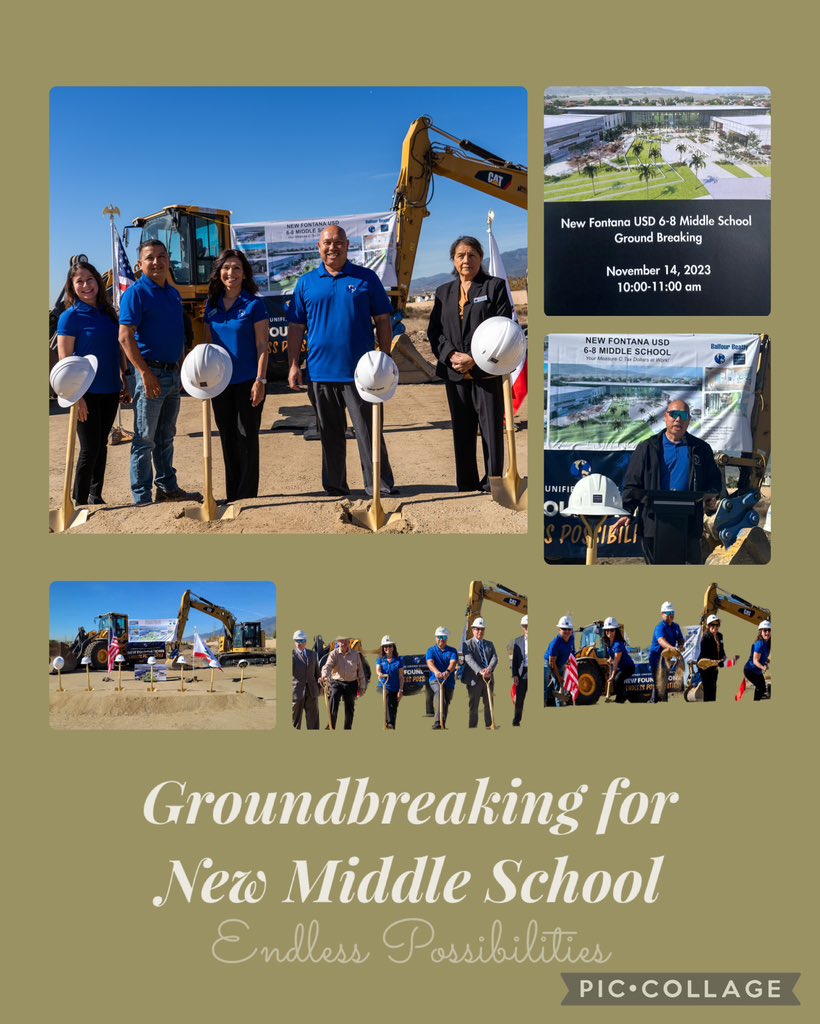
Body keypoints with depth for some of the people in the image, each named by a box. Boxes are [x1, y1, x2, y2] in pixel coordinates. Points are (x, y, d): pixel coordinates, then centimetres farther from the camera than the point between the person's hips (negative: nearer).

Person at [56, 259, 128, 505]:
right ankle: (80, 502, 8)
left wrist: (124, 382, 12)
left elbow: (118, 349, 16)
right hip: (87, 393, -5)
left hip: (110, 392, 5)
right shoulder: (70, 317, -8)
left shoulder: (108, 313, 9)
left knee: (101, 445, 13)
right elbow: (64, 360, -11)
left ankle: (95, 496, 24)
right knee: (90, 448, -3)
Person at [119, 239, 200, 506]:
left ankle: (168, 487, 27)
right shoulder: (136, 293, -10)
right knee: (145, 440, -2)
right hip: (151, 374, -7)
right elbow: (125, 337, -16)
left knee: (166, 437, 17)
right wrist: (145, 373, -21)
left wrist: (182, 367, 15)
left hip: (173, 373, 7)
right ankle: (142, 499, 3)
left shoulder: (173, 294, 13)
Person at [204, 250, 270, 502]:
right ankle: (232, 497, 19)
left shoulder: (254, 304, -5)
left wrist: (260, 381, -14)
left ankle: (247, 497, 6)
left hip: (247, 382, -5)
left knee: (247, 439, -1)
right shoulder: (212, 305, 8)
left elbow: (262, 346, -7)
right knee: (228, 440, 10)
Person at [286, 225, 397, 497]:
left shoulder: (366, 278, 4)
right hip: (321, 372, 2)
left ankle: (380, 486, 5)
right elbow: (296, 327, 9)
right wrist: (293, 365, 2)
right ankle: (335, 488, 21)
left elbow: (382, 321, 4)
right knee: (330, 434, 11)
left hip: (360, 371, -2)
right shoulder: (306, 283, 8)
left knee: (368, 432, -1)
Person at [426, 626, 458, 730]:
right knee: (439, 691, -33)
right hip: (435, 680, -3)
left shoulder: (452, 651, 6)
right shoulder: (431, 650, 5)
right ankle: (438, 721, -45)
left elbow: (453, 663, -13)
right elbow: (430, 662, -14)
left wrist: (447, 672, -36)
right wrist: (436, 672, -37)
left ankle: (443, 725, 30)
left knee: (446, 705, 10)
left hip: (449, 681, 3)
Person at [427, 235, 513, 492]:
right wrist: (451, 355, -11)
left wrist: (474, 359, -15)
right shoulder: (443, 292, 16)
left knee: (491, 429, -3)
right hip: (454, 373, 4)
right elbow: (434, 331, 9)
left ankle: (492, 482, 5)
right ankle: (466, 484, 18)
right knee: (462, 431, 9)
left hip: (487, 372, -4)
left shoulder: (495, 286, 3)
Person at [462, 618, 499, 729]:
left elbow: (495, 658, -1)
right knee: (473, 706, 2)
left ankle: (490, 726, 21)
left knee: (489, 705, 12)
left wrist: (489, 669, -22)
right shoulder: (467, 644, -2)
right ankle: (472, 727, 8)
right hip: (474, 678, -5)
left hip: (488, 678, 5)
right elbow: (469, 660, -17)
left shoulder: (490, 644, 14)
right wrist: (480, 671, -33)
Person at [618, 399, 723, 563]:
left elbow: (714, 480, 17)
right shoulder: (648, 448, 8)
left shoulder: (701, 449, 12)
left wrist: (711, 498, -5)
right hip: (653, 523, -1)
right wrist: (627, 512, -7)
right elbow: (632, 483, 4)